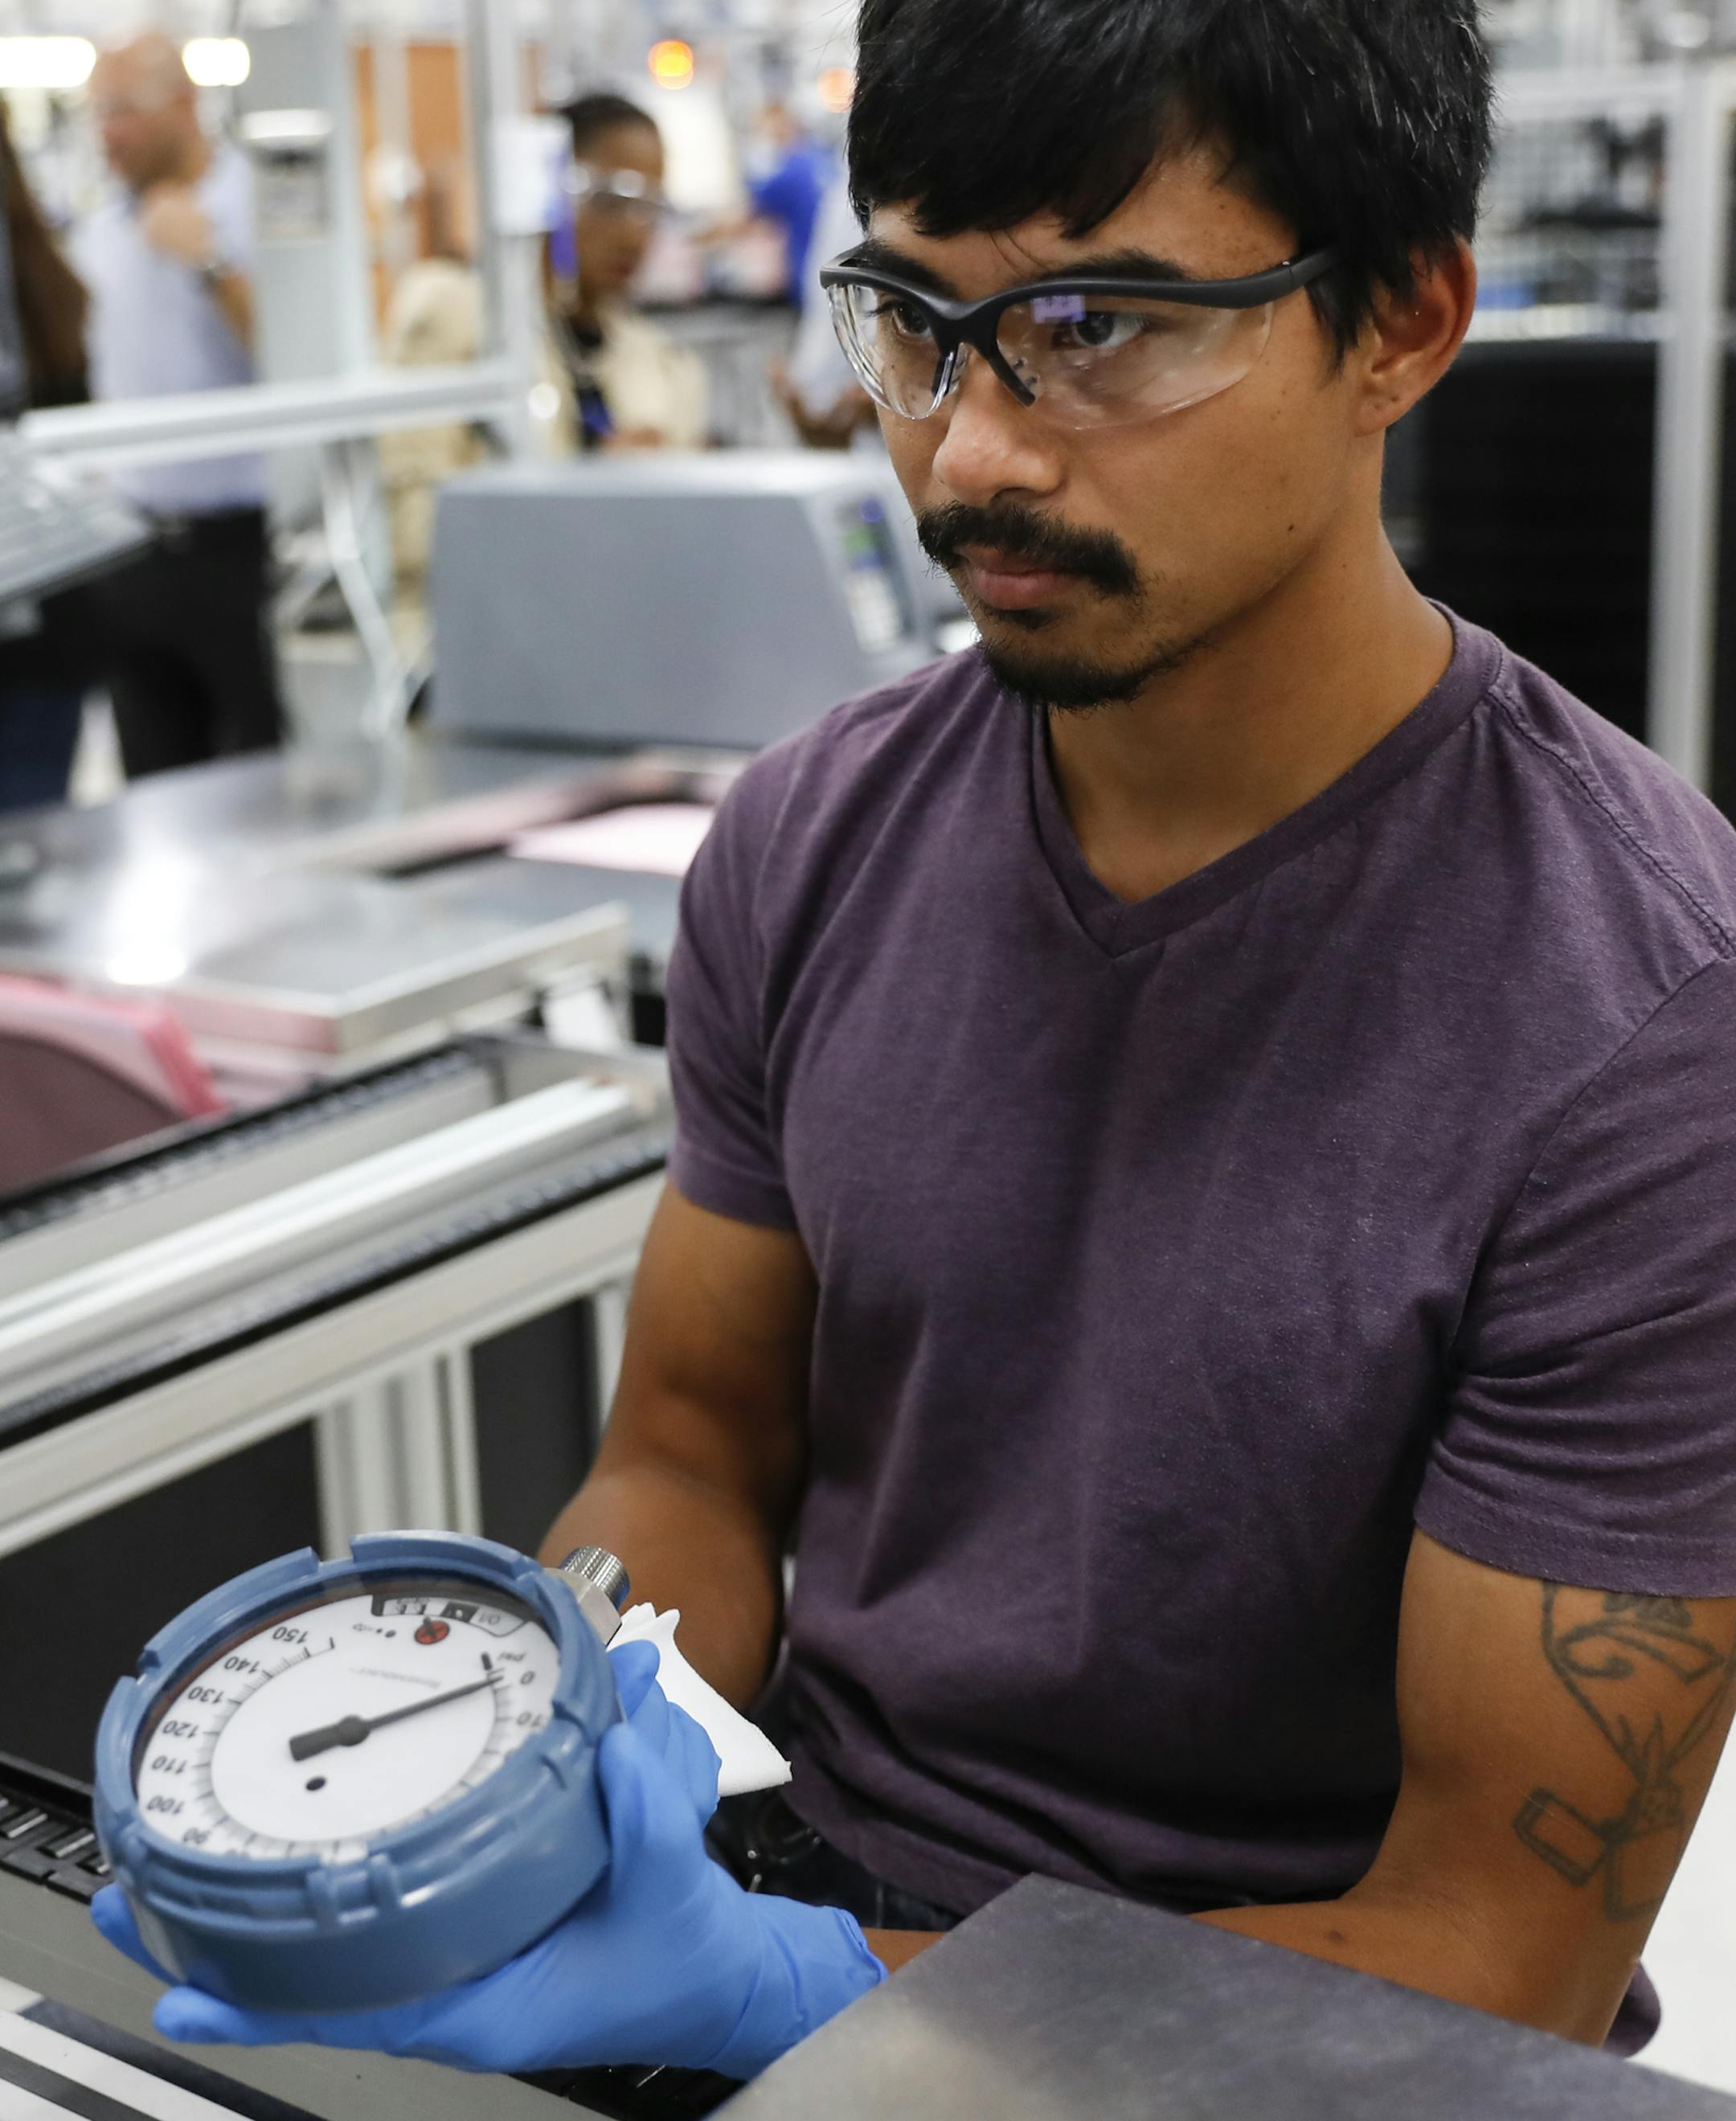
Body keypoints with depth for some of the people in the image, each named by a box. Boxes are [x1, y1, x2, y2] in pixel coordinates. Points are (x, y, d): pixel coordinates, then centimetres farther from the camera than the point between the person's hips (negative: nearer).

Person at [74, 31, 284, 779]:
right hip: (137, 548, 6)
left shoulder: (262, 207, -5)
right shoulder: (101, 231, 12)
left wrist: (211, 262, -18)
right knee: (155, 791, 9)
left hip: (240, 541, -5)